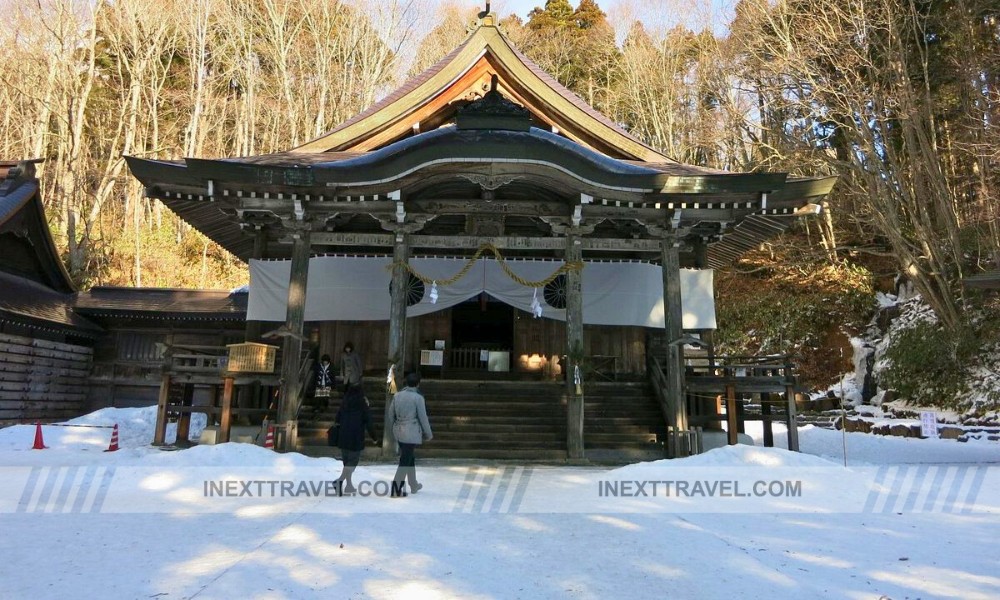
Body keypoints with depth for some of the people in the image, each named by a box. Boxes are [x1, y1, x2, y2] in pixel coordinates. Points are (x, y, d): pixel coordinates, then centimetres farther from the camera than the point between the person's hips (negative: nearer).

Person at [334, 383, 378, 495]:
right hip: (356, 439, -6)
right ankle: (340, 480, -20)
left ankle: (348, 485, 16)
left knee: (347, 461, 13)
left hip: (343, 438, 6)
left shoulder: (344, 404, 10)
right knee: (353, 460, -2)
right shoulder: (362, 405, -5)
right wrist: (374, 437, 3)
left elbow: (337, 420, 13)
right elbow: (369, 423, -6)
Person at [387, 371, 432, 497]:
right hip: (411, 432, -7)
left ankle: (414, 485, 33)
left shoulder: (397, 395, 3)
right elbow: (423, 417, -9)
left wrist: (391, 427, 24)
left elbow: (391, 415, 9)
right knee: (405, 460, 0)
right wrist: (428, 434, 2)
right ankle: (396, 489, -2)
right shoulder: (418, 397, -13)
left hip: (399, 431, 7)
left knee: (410, 458, 20)